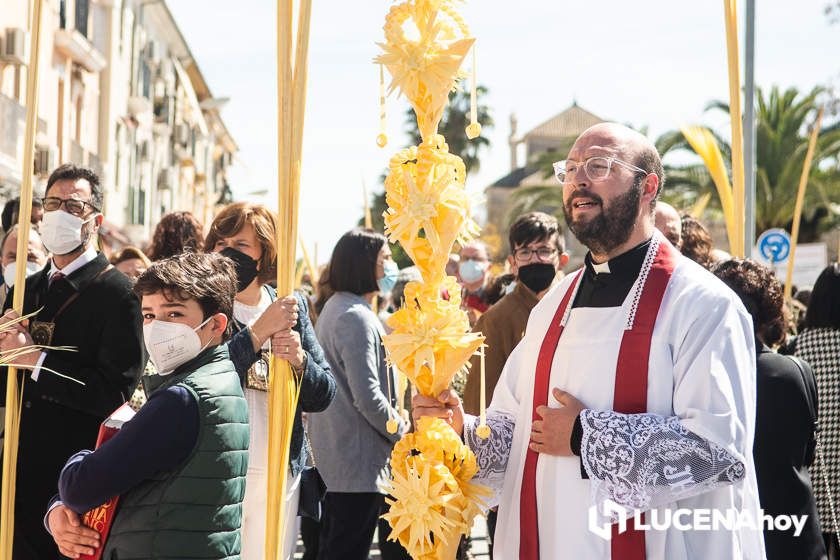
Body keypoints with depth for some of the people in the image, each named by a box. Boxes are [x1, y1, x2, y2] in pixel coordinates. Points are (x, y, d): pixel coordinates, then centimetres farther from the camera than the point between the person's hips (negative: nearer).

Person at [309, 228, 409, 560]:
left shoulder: (334, 308, 16)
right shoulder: (357, 317, -16)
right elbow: (368, 396, -22)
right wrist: (402, 433, -8)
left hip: (334, 455, 10)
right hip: (360, 459, -10)